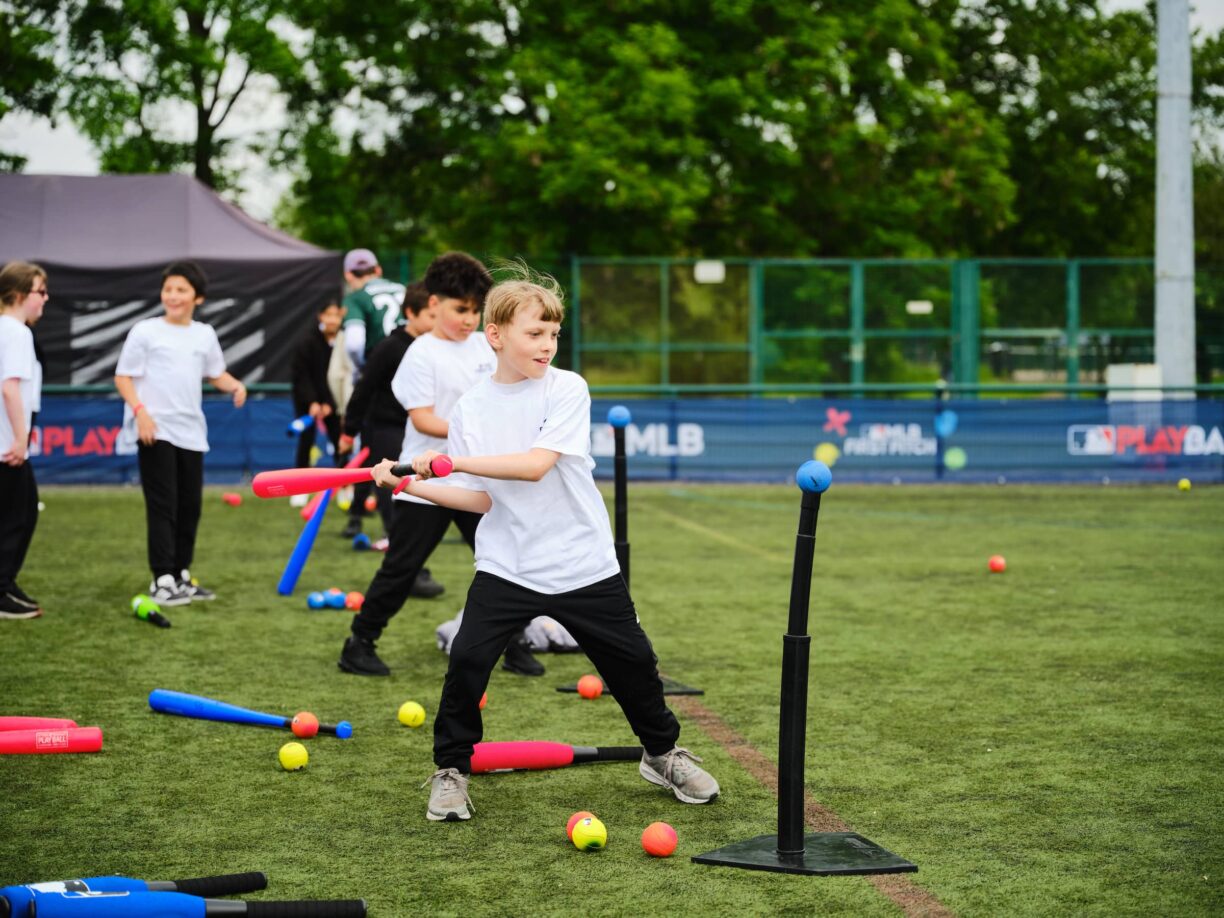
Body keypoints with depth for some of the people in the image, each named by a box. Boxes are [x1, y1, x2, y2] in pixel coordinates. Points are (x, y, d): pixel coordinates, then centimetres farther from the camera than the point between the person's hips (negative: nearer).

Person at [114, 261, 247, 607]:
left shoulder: (204, 334, 11)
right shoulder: (145, 331, -4)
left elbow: (216, 373, 22)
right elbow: (123, 377, -4)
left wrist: (235, 385, 0)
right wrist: (139, 411, -18)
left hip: (191, 432, 6)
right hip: (156, 430, -5)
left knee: (190, 505, 10)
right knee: (163, 506, -8)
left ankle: (181, 575, 22)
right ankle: (162, 580, -6)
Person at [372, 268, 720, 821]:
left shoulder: (567, 390, -8)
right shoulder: (470, 410, 1)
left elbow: (535, 465, -21)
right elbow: (481, 499, 3)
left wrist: (452, 462, -22)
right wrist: (410, 485, -8)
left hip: (583, 564, -1)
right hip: (506, 565, 1)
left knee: (633, 661, 7)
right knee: (467, 659, -14)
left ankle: (663, 754, 32)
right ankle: (451, 770, 5)